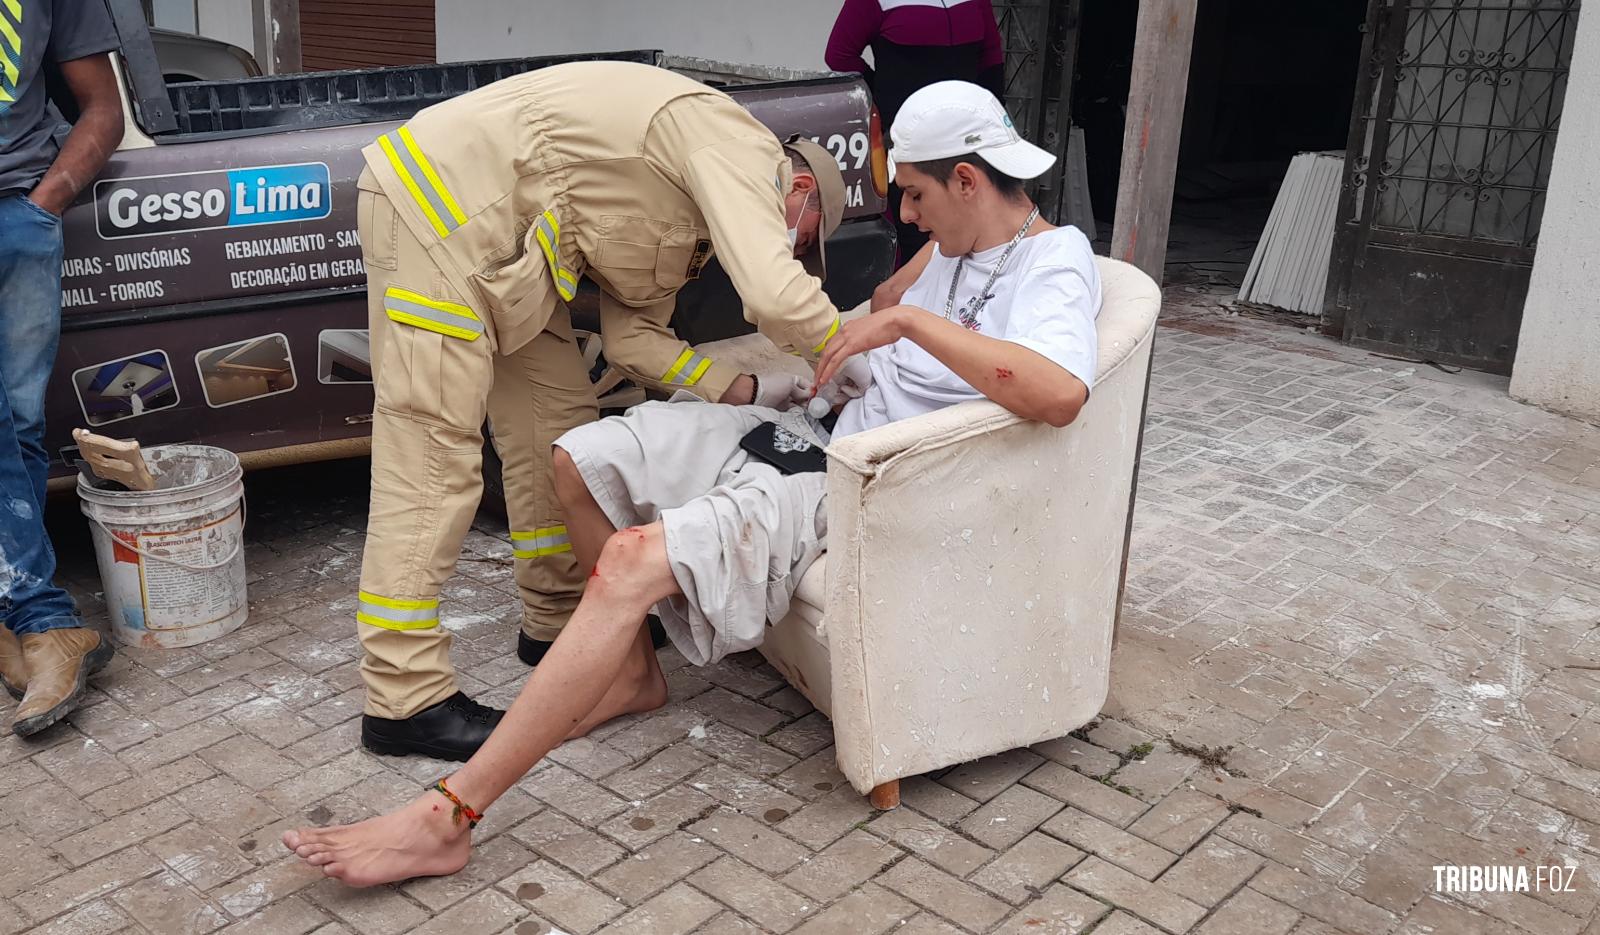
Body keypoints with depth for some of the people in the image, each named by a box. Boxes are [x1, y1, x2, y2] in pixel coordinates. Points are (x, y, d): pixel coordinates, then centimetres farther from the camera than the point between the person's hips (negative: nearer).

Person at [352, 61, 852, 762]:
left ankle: (560, 620, 24)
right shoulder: (740, 147, -11)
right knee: (433, 450, -12)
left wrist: (745, 390, 4)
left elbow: (632, 335, 11)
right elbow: (776, 296, -24)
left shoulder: (683, 218, 18)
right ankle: (404, 700, -8)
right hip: (438, 204, -11)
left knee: (557, 420, 12)